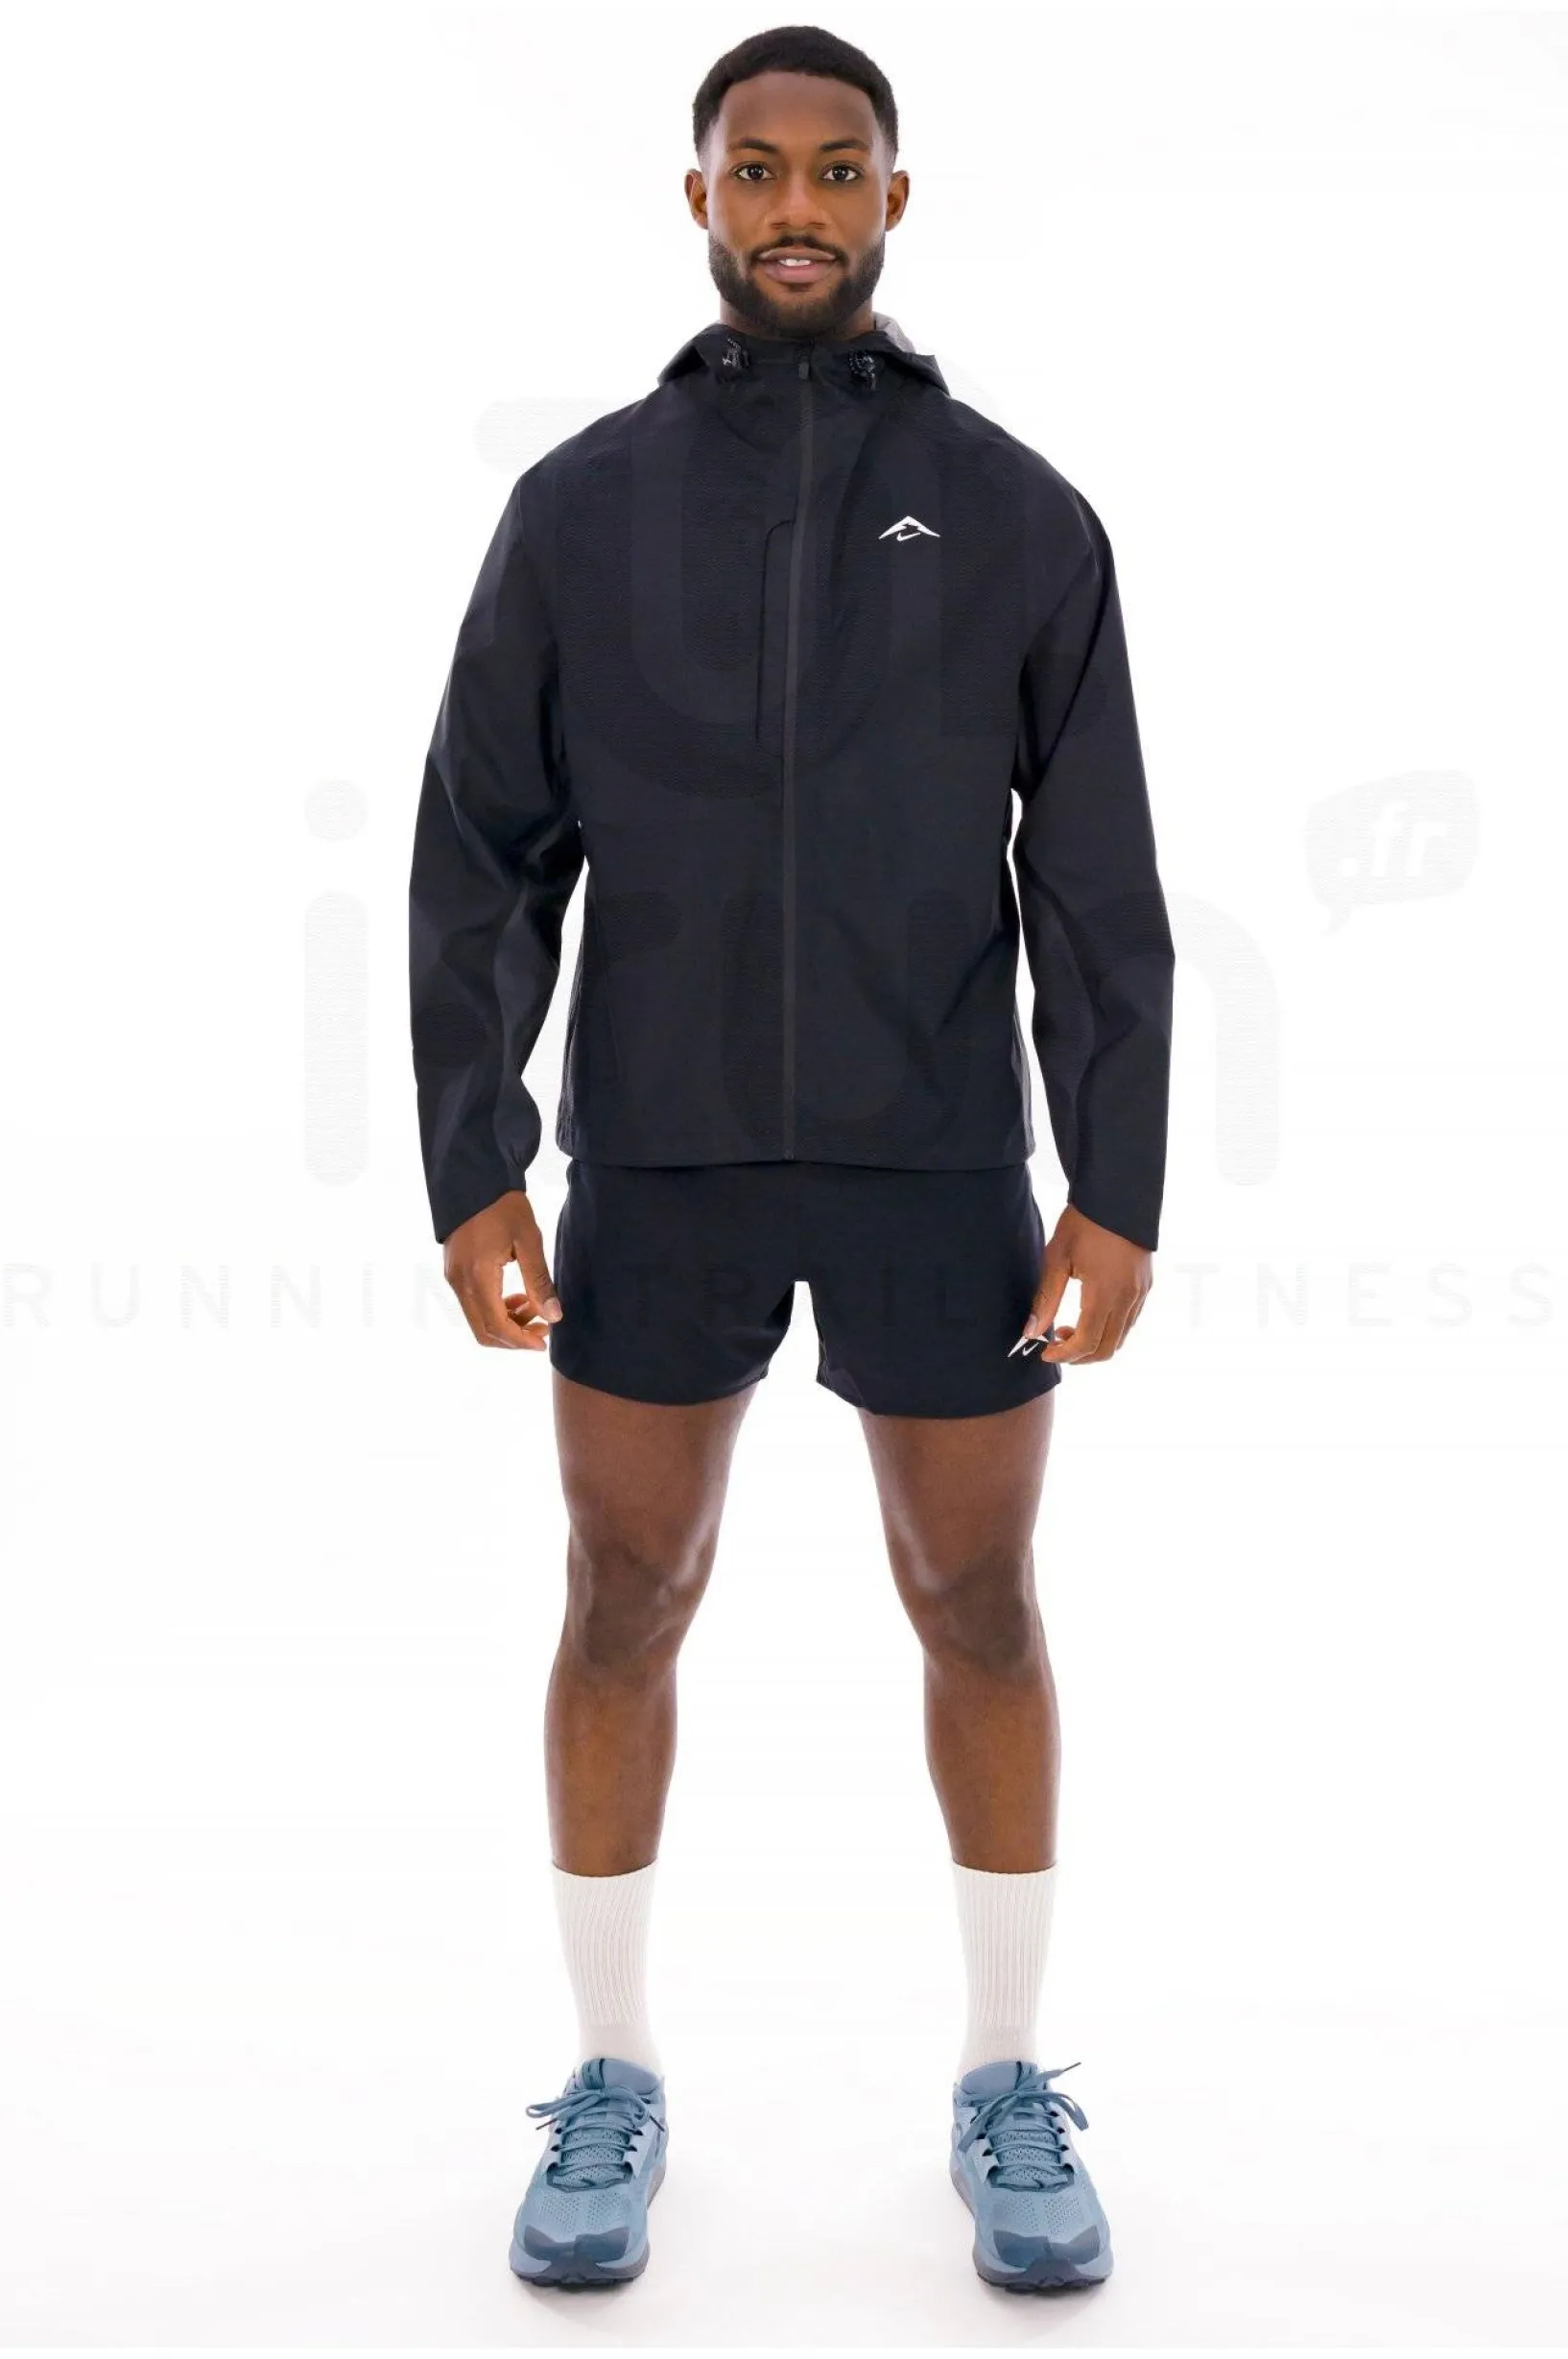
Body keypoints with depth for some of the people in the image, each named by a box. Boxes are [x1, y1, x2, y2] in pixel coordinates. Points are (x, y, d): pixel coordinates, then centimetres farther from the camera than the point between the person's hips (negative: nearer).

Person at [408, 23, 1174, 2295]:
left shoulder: (1018, 511, 4)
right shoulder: (582, 503, 4)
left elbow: (1097, 885, 1)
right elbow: (485, 861, 2)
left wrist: (1119, 1186, -6)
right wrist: (473, 1167, -6)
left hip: (942, 1163, 0)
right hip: (657, 1162, 1)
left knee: (980, 1609, 8)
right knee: (625, 1606, 8)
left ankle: (1008, 2083, 26)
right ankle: (614, 2082, 26)